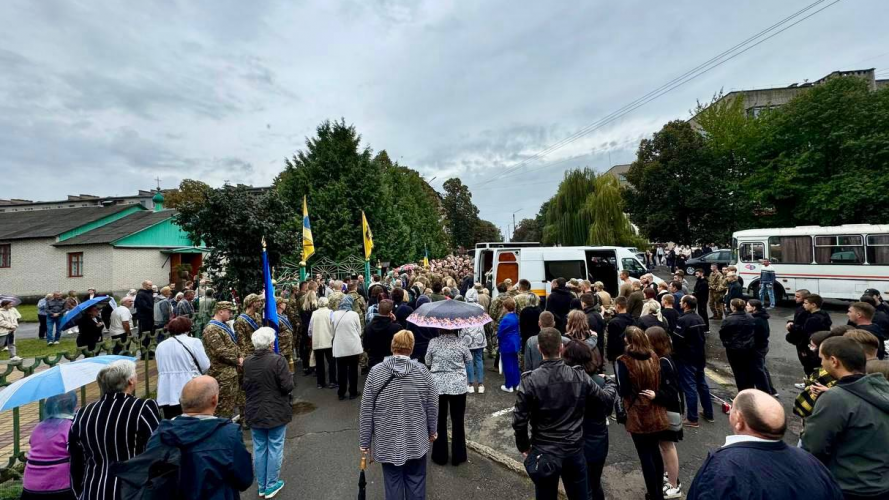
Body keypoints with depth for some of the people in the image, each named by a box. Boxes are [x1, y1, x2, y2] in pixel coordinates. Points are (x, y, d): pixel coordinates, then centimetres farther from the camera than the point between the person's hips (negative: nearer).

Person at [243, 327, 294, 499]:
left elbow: (245, 387, 8)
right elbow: (288, 386, -20)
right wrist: (289, 375, -1)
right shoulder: (278, 360, -21)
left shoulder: (247, 362, -5)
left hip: (254, 413, 5)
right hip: (276, 412, -5)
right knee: (275, 448, 10)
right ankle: (271, 486, 21)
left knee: (259, 449, 17)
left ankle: (261, 486, 30)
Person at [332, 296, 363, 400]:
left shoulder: (334, 314, -4)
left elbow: (333, 330, 7)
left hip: (339, 347, 2)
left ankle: (341, 393, 19)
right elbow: (359, 331, -1)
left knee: (341, 370, 12)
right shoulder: (354, 314, -10)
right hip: (353, 346, -2)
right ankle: (353, 392, 17)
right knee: (353, 370, 10)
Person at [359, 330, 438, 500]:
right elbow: (432, 406, -2)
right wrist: (433, 430, 14)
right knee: (416, 481, 17)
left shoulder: (375, 372, -11)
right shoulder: (422, 371, -9)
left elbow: (366, 411, -7)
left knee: (393, 482, 15)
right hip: (416, 440, 1)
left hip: (387, 441, 0)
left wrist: (364, 441, 3)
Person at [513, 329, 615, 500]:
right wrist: (610, 382, 23)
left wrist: (523, 446, 2)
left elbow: (519, 420, -16)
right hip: (575, 450, 2)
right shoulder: (580, 376, -12)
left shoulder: (530, 380, -20)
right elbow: (607, 400, 2)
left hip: (544, 453, -2)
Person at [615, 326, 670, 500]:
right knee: (655, 451, 20)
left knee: (645, 455, 8)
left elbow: (623, 391, -17)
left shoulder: (624, 362, -19)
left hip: (638, 416, -6)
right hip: (656, 413, 6)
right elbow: (661, 384, 7)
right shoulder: (654, 357, 0)